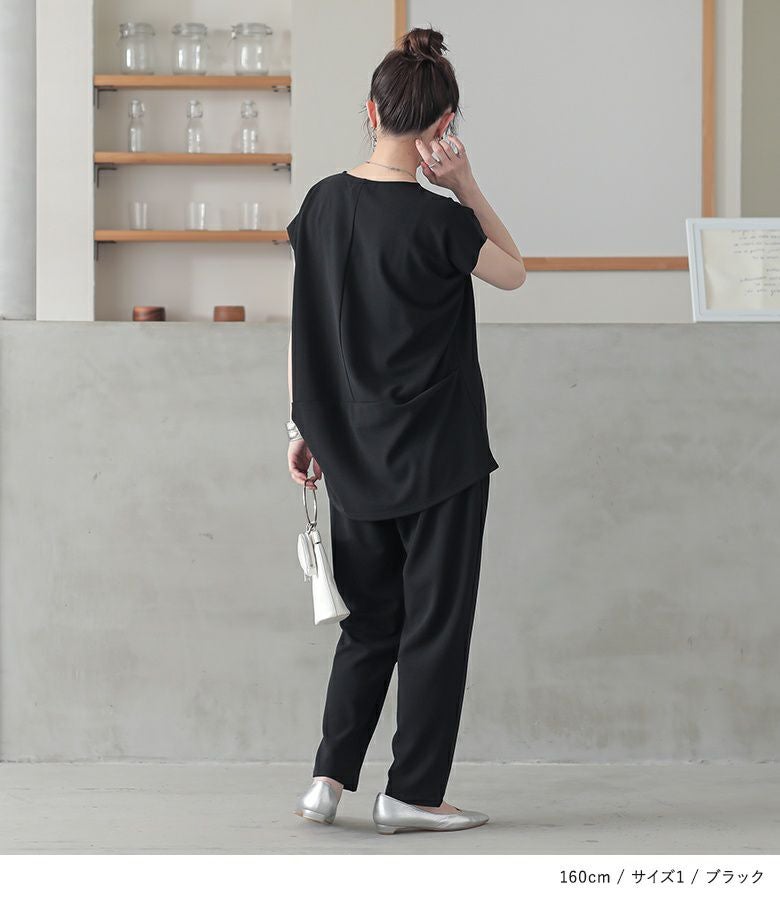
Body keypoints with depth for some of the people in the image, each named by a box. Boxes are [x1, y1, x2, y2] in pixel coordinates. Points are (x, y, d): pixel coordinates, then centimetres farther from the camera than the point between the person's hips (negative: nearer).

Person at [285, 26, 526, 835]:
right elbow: (512, 273, 4)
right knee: (435, 620, 5)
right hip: (438, 454, -5)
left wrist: (302, 427, 14)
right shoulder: (438, 221, -15)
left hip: (352, 456, 5)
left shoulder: (322, 203, 1)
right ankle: (411, 793, 9)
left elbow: (303, 328, 6)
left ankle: (330, 777, 8)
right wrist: (466, 186, -5)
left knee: (370, 619, 16)